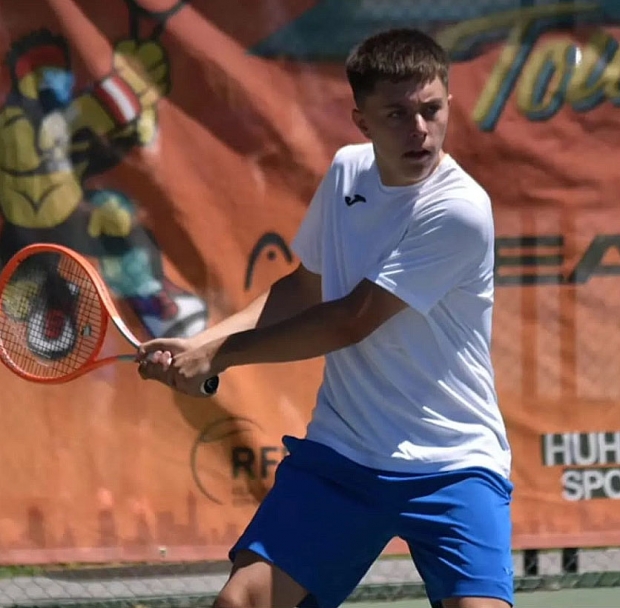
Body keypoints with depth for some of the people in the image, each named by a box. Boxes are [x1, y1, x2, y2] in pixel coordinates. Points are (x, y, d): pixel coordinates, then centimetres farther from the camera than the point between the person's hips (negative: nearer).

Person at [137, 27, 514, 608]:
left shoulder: (459, 210, -18)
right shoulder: (346, 169, 3)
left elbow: (350, 322, -17)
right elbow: (303, 288, 17)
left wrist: (218, 355, -8)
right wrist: (201, 343, 2)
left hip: (453, 466, -5)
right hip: (339, 454, 5)